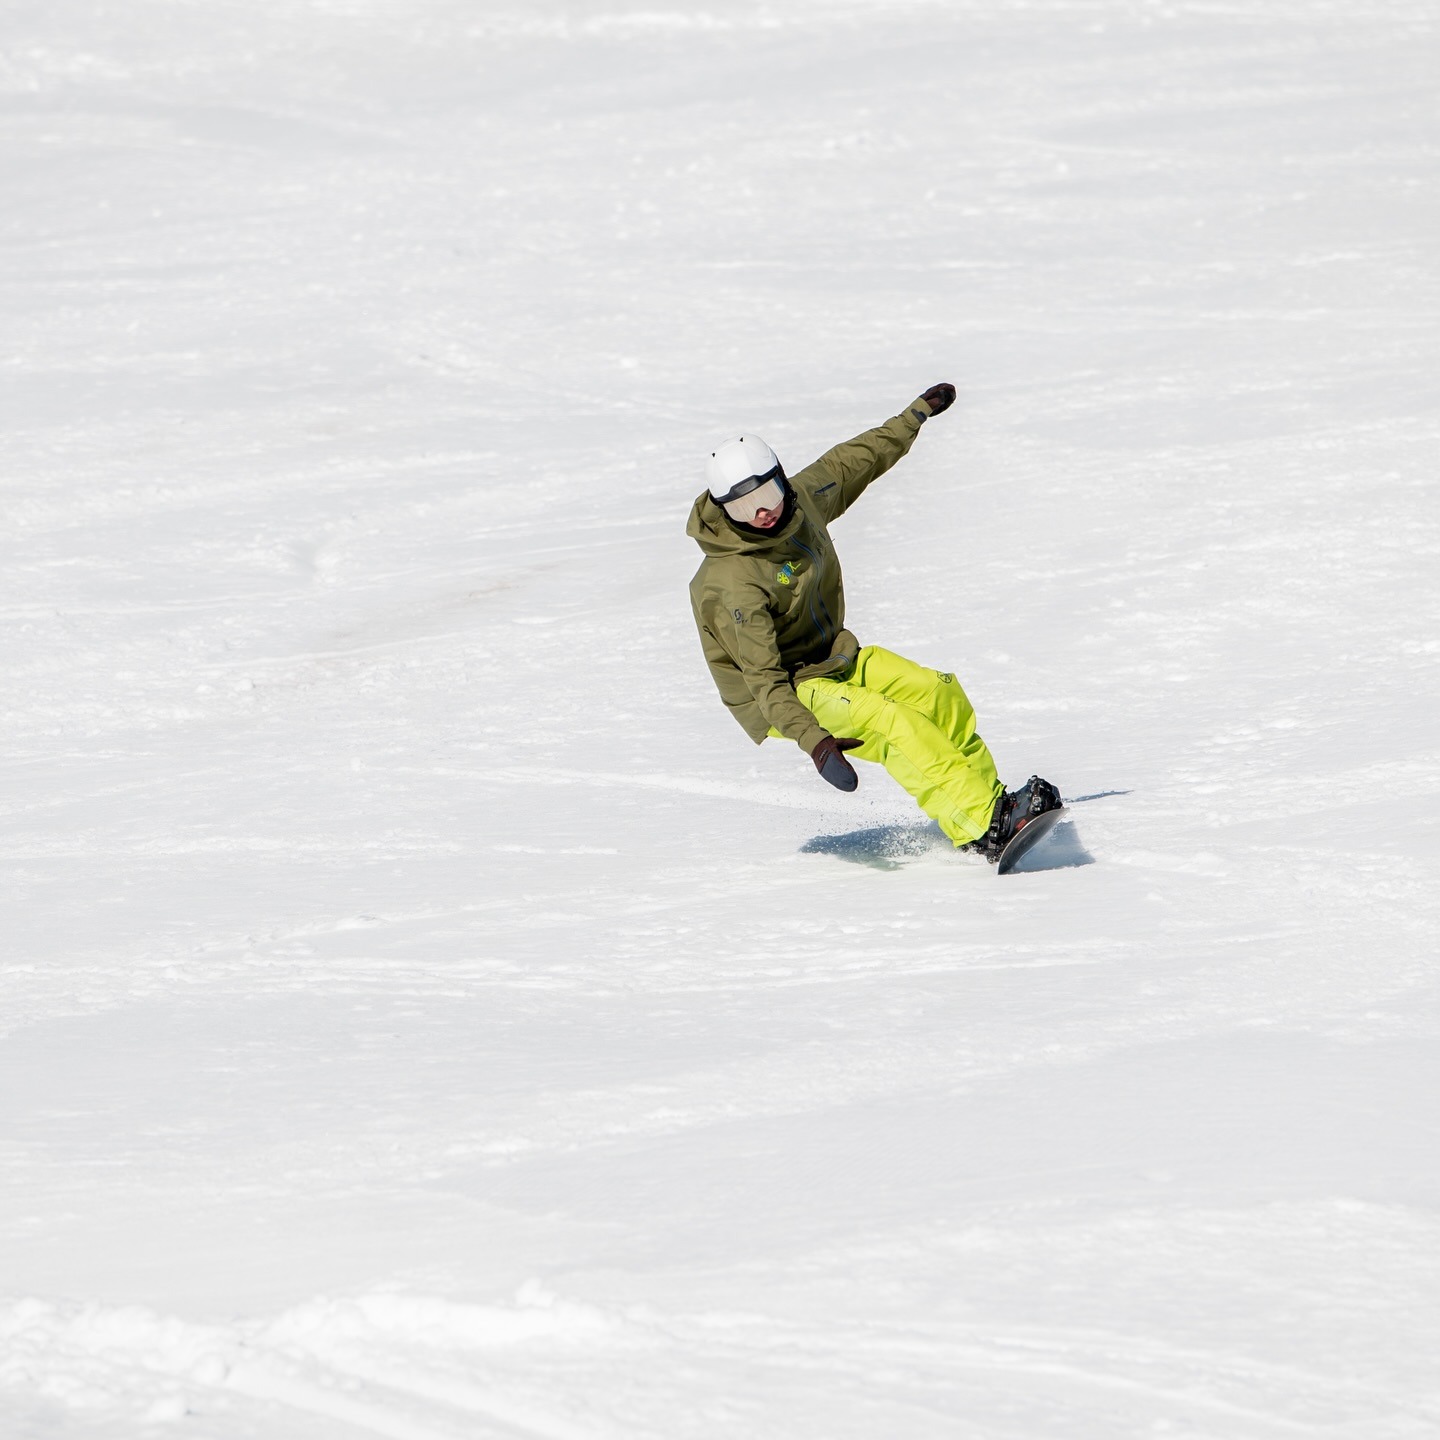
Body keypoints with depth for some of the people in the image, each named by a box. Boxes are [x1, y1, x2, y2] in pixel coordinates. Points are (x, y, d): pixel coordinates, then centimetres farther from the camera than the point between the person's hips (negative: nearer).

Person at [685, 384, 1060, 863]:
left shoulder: (801, 498, -8)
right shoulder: (731, 585, -30)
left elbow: (854, 460, 13)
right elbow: (763, 679, -33)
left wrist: (918, 413, 25)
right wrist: (813, 740, -45)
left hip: (834, 657, 9)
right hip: (787, 695, -9)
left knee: (939, 694, 0)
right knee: (894, 724, -26)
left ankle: (990, 802, 10)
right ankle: (985, 831, -32)